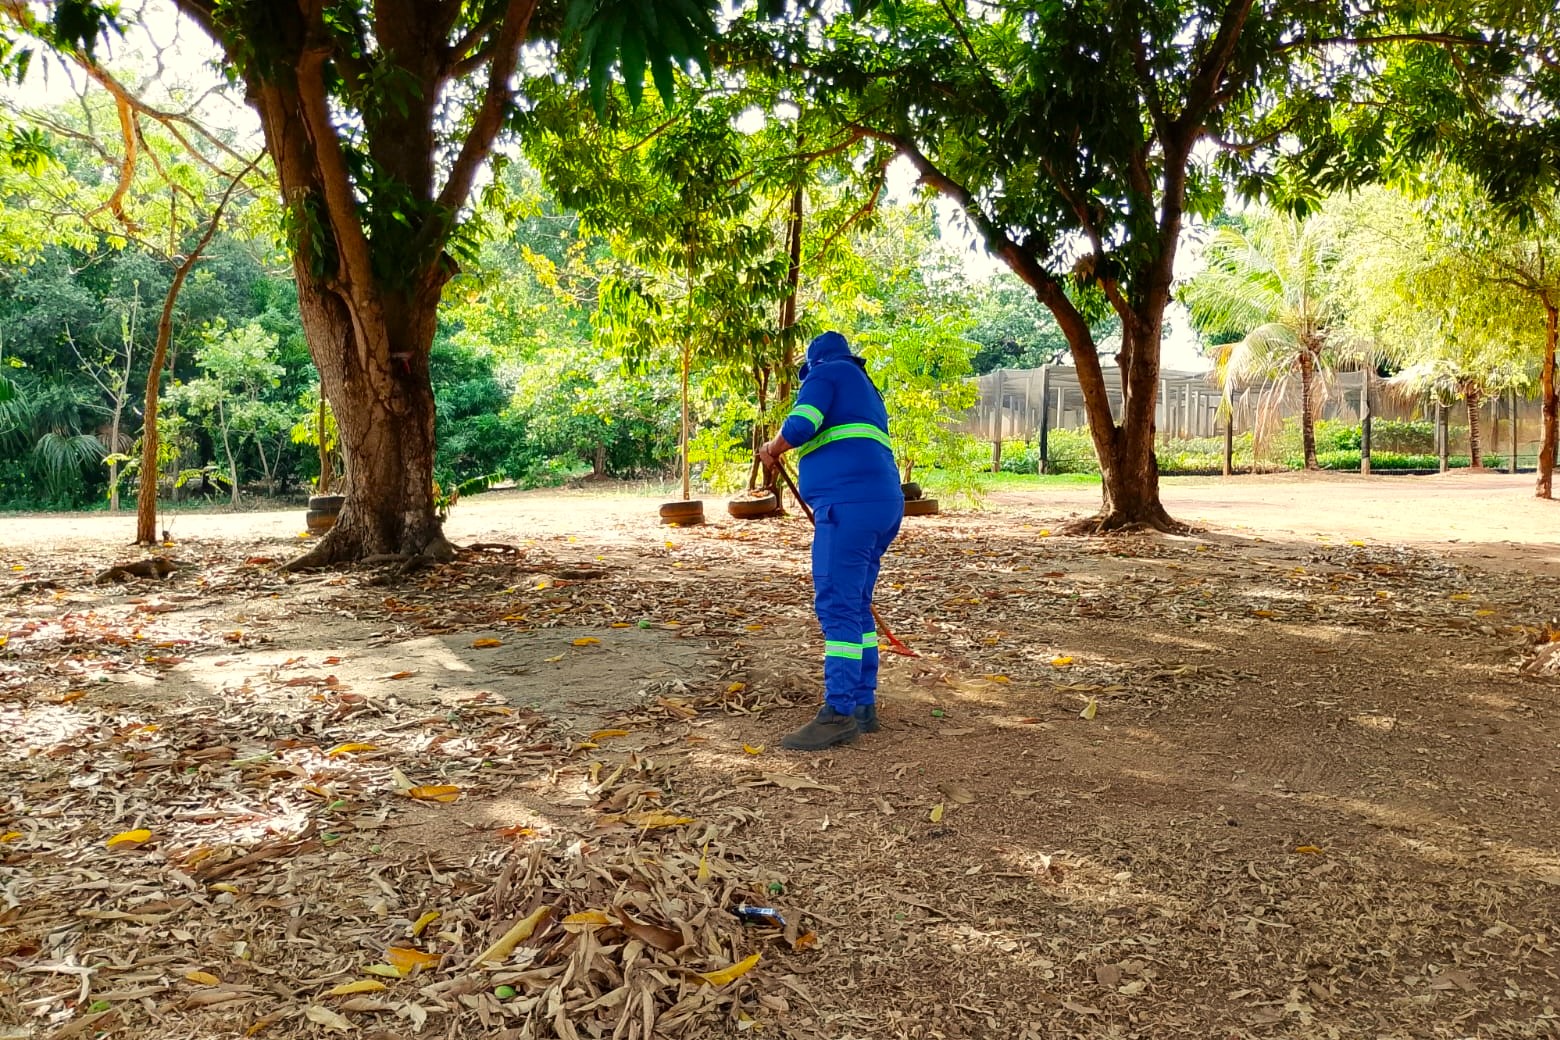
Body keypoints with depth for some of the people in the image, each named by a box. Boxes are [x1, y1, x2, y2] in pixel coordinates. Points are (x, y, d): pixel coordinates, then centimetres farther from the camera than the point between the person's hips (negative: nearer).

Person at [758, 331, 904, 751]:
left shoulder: (825, 372, 5)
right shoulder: (865, 390, 31)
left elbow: (800, 425, -11)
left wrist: (772, 450, 8)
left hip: (850, 503, -9)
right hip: (881, 501, 9)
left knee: (837, 606, -11)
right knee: (854, 606, 12)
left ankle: (839, 714, -13)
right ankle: (863, 706, 14)